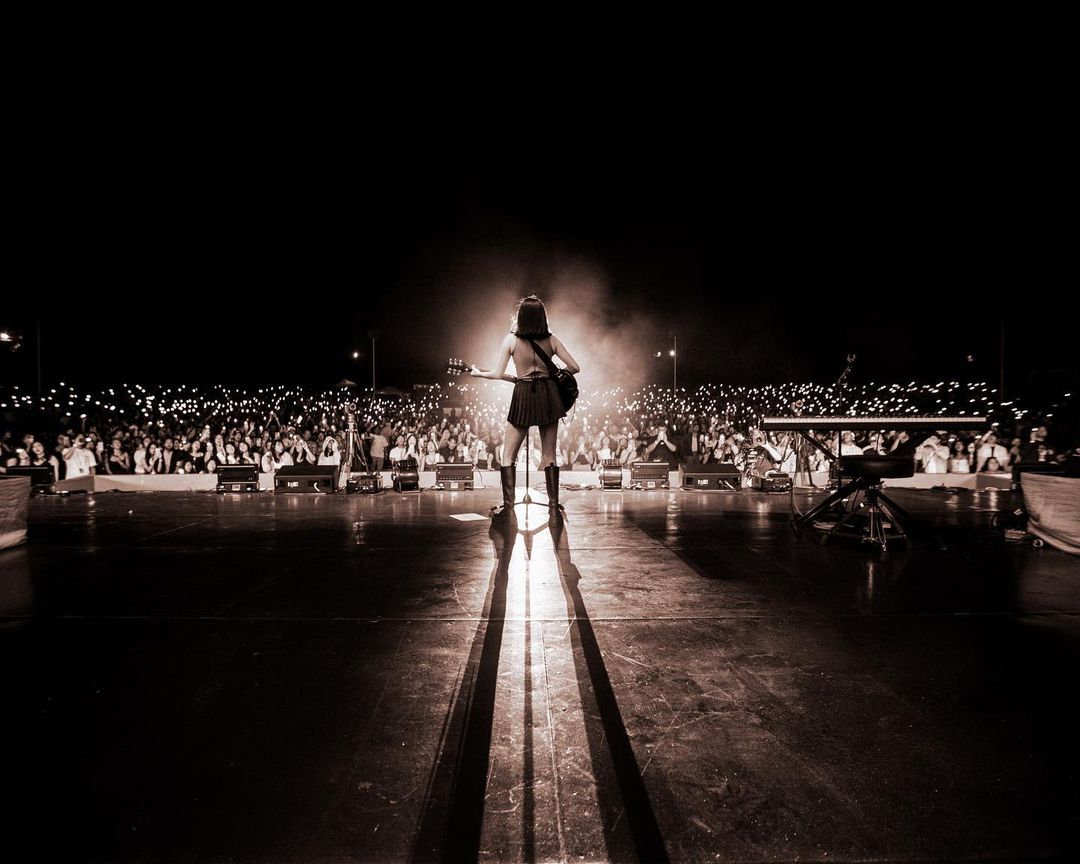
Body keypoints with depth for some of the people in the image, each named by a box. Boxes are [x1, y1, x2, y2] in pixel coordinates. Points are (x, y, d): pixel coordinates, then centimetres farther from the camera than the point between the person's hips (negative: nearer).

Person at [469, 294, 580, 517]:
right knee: (549, 455, 11)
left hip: (524, 398, -2)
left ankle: (508, 505, 3)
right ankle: (554, 505, 10)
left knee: (508, 455, 9)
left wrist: (478, 373, 11)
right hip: (549, 396, 2)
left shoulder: (510, 340, -6)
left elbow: (497, 374, -8)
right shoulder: (551, 339, 1)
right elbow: (574, 367, 1)